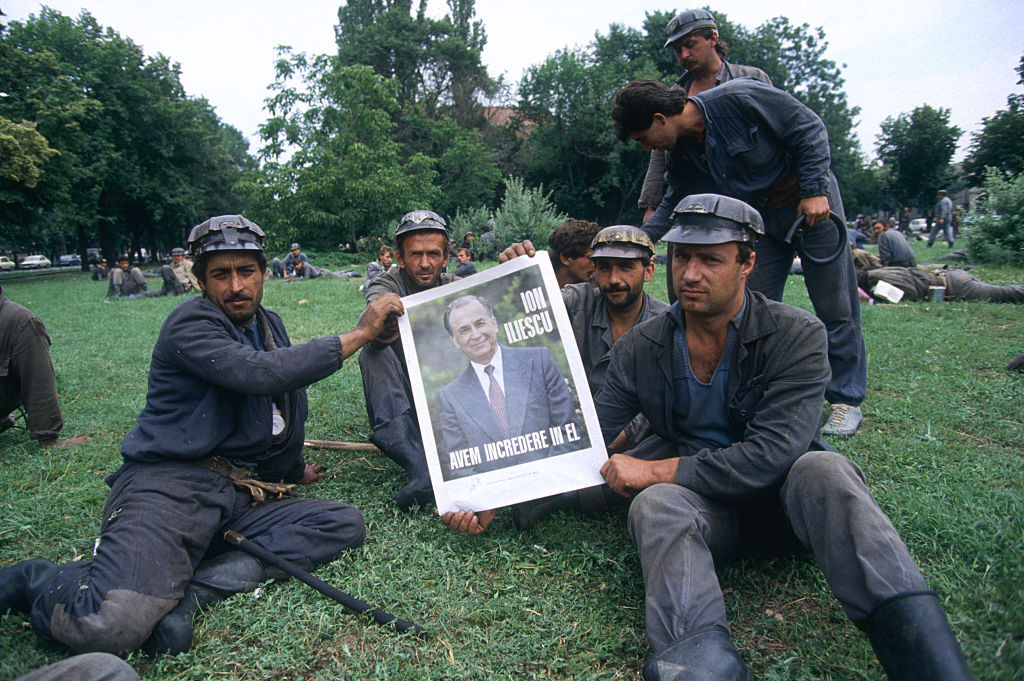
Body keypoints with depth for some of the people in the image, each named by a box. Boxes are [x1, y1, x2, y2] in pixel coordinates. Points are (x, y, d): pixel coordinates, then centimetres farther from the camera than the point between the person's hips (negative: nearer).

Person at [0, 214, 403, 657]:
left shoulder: (270, 326, 19)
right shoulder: (191, 324, -7)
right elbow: (259, 373, -26)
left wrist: (292, 470, 43)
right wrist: (359, 334, -20)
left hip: (239, 498, 8)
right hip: (169, 484, -7)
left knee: (345, 524, -15)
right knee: (109, 627, -29)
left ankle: (193, 589, -23)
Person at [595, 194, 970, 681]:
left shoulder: (798, 337, -11)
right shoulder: (637, 349, -1)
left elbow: (770, 456, -21)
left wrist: (655, 470, -19)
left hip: (785, 498, -1)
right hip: (703, 508, 2)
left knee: (822, 468, -34)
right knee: (655, 505, -32)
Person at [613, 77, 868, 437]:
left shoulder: (737, 99, -24)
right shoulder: (680, 154, -2)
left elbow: (809, 128, -17)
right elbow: (673, 204, 13)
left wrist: (814, 190, -20)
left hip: (810, 202, -6)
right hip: (760, 216, 6)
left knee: (833, 305, 0)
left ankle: (846, 399, 12)